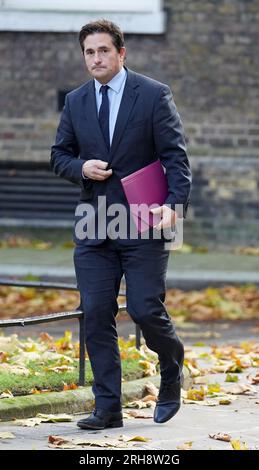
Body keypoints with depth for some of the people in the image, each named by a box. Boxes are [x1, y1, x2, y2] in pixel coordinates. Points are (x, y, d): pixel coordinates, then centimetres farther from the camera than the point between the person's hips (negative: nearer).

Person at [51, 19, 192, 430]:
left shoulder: (154, 95, -3)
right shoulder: (76, 102, 10)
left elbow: (175, 156, -7)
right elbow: (59, 154, 17)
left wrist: (175, 204, -21)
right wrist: (81, 168, -6)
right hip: (93, 227, 4)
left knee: (145, 310, -7)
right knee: (96, 316, -1)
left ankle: (172, 372, 24)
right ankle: (107, 408, 4)